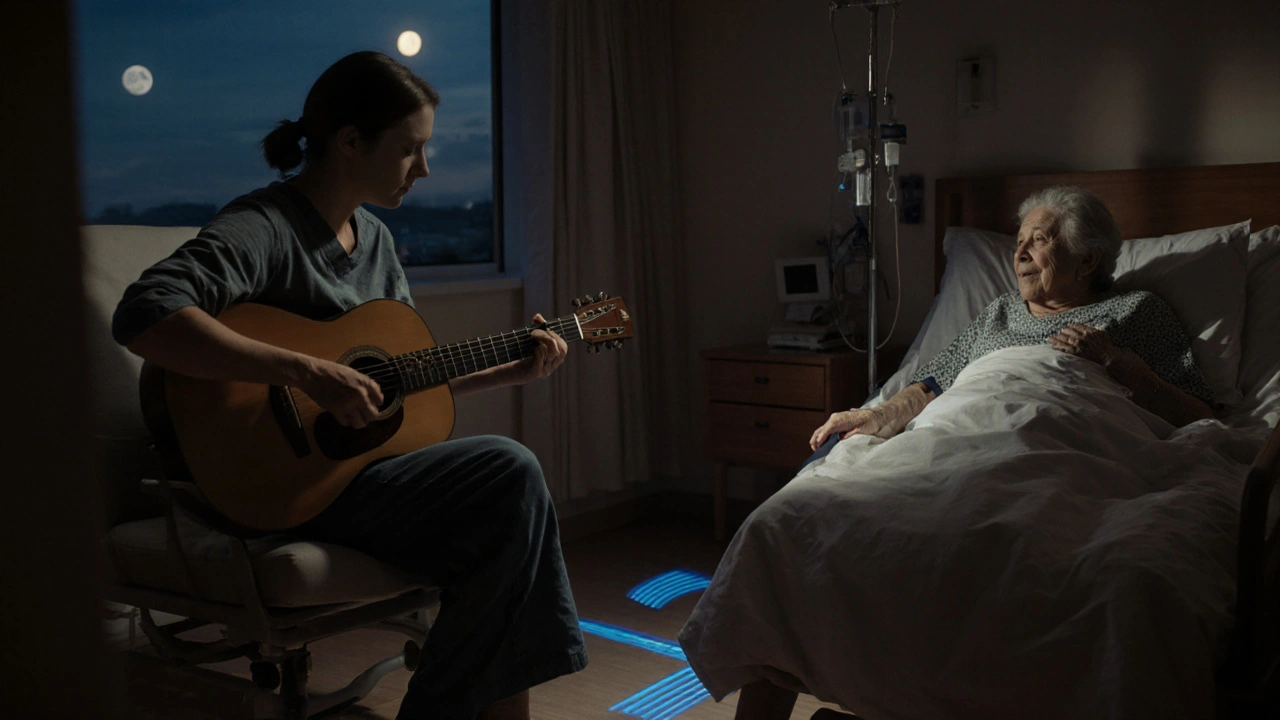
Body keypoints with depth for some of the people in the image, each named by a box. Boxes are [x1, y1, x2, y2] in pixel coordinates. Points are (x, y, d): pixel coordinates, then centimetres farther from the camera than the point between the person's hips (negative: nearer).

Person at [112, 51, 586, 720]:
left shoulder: (373, 238, 13)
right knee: (510, 472, -22)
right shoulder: (263, 226, -14)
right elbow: (142, 316, -32)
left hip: (369, 461, 8)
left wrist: (509, 371, 9)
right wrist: (309, 372, -34)